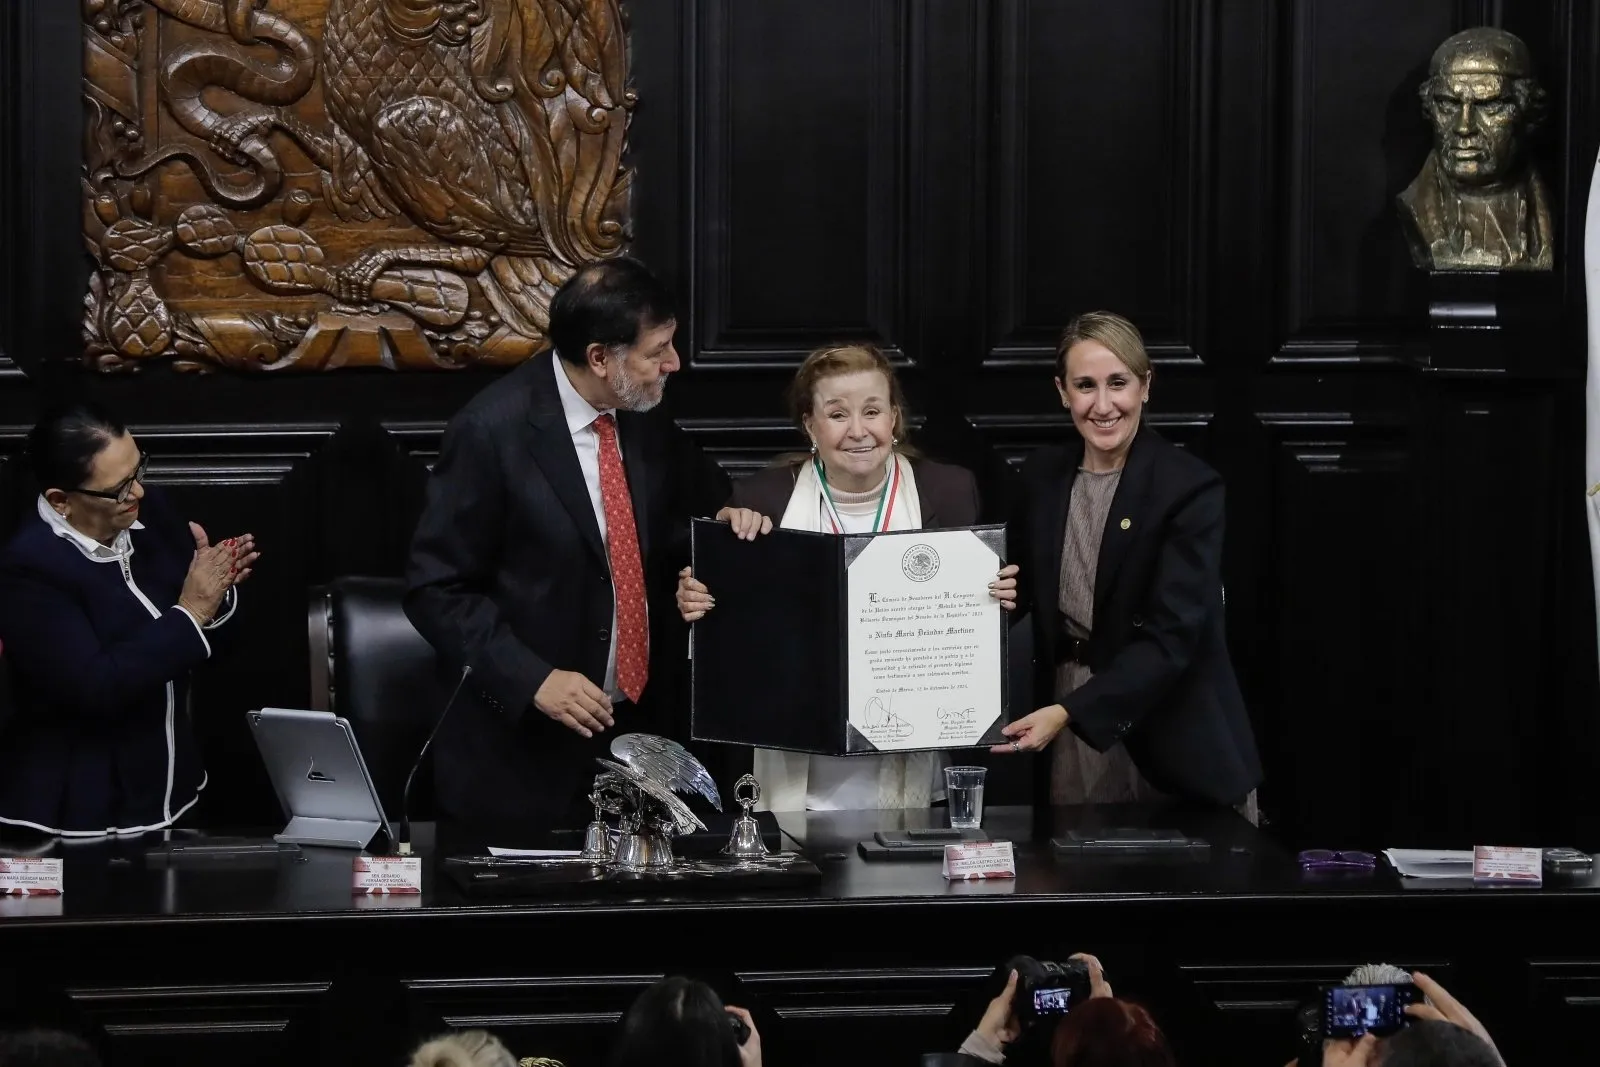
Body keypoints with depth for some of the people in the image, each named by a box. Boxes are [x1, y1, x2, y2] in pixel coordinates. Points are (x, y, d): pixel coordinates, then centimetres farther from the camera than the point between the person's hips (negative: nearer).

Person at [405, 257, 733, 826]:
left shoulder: (643, 417, 3)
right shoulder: (493, 430, -15)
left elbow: (706, 497, 22)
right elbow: (438, 590, -13)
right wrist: (531, 680, -23)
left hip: (643, 728, 6)